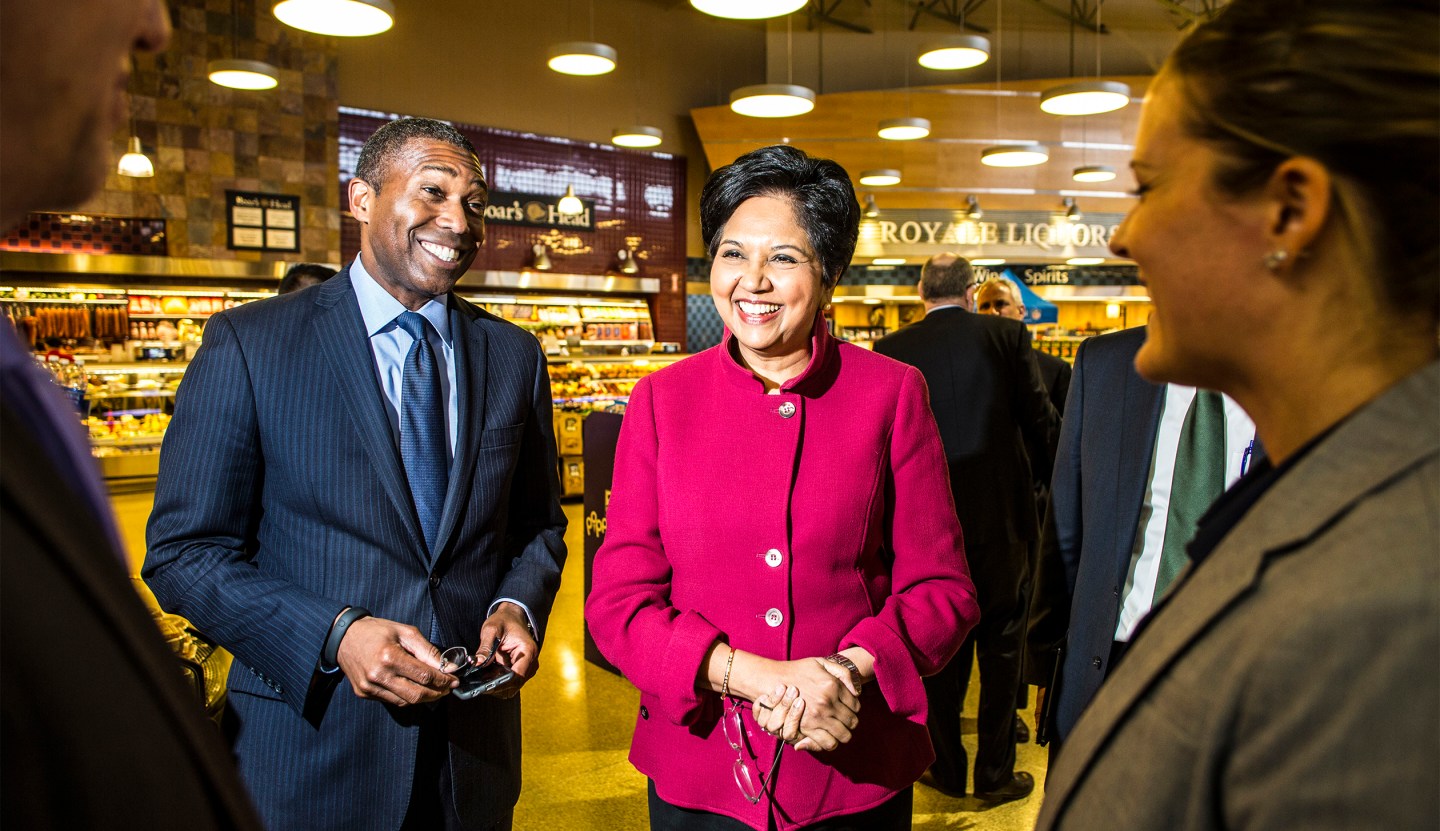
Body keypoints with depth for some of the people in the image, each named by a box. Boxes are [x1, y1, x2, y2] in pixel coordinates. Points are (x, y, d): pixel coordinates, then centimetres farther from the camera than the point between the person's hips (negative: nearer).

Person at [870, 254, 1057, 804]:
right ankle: (996, 773, 22)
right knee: (1000, 648, 13)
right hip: (1000, 516, -1)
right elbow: (1040, 421, -3)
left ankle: (947, 769, 25)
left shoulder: (891, 349, -4)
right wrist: (1037, 478, 14)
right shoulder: (1007, 336, -5)